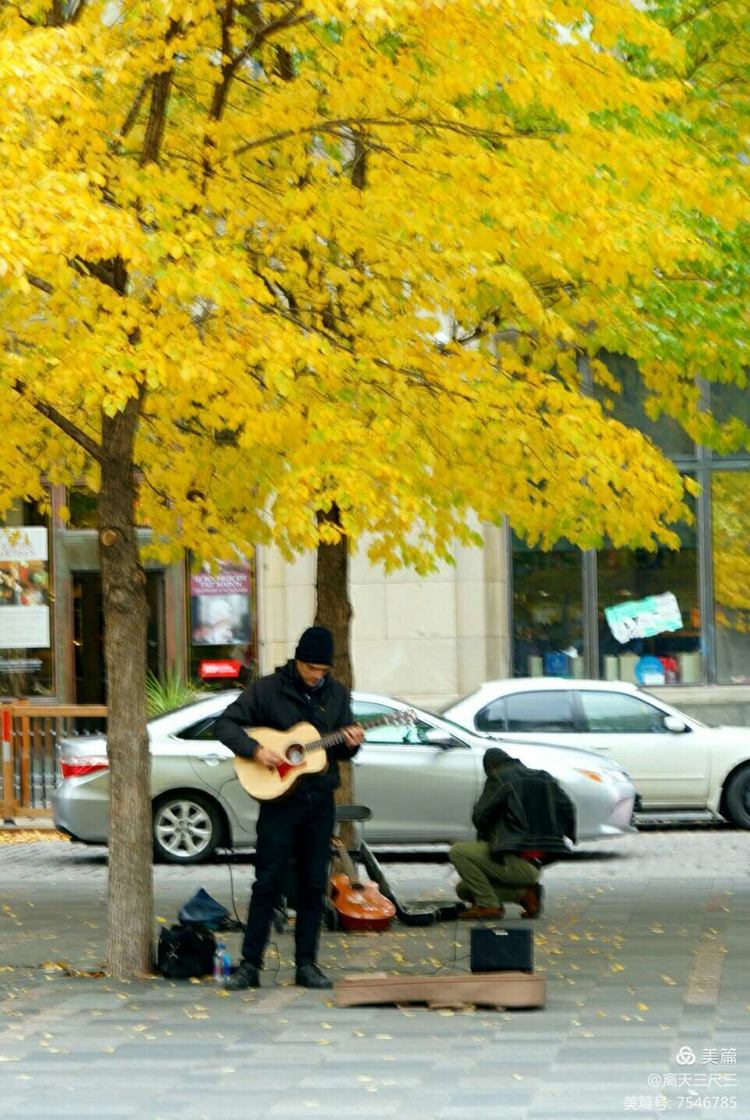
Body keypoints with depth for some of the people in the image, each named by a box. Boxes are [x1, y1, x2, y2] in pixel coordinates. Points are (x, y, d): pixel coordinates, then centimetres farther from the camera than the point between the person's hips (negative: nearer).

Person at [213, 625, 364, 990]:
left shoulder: (336, 694, 9)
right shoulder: (267, 689, -4)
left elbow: (341, 750, 15)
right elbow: (226, 724, -4)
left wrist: (350, 744, -9)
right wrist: (255, 751, -18)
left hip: (320, 800, 4)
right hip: (279, 799, -4)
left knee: (314, 884, 5)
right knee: (268, 883, -5)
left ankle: (306, 964, 11)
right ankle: (250, 965, -1)